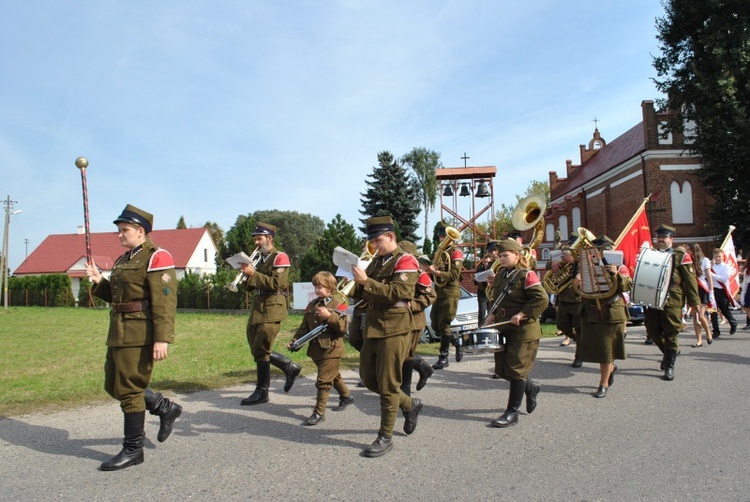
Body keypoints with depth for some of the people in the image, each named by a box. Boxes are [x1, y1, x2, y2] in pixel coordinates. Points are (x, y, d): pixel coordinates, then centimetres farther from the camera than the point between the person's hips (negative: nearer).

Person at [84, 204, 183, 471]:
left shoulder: (157, 258, -13)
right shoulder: (123, 260, 17)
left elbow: (165, 301, -20)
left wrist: (162, 339, -26)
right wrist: (99, 282, 5)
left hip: (140, 334, -10)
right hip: (119, 334, 10)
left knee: (129, 389, -2)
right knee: (113, 386, 16)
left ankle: (133, 449, 13)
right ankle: (166, 408, 29)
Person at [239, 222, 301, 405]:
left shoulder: (280, 257, -7)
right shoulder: (260, 259, 17)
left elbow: (276, 284, -18)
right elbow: (254, 285, 18)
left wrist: (253, 274, -21)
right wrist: (248, 274, -1)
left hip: (272, 309, -9)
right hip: (257, 308, 9)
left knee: (260, 351, -7)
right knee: (257, 350, 10)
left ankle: (261, 392, 5)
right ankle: (290, 367, 24)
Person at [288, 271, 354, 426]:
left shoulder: (339, 304, -10)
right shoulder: (312, 305, 9)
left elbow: (343, 327, -17)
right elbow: (305, 326, 12)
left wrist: (329, 316, -29)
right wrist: (295, 341, 0)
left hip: (331, 349, -7)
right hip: (316, 348, 7)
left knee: (323, 381, -6)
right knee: (333, 375, 22)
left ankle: (319, 412, 2)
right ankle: (346, 396, 43)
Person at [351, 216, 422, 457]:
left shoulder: (405, 261, -9)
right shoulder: (376, 262, 16)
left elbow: (399, 292, -22)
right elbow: (365, 295, 18)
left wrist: (366, 281, -24)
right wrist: (354, 285, -3)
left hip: (394, 330, -9)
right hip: (373, 328, 9)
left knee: (387, 384, -2)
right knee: (369, 378, 15)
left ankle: (385, 437, 12)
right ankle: (410, 405, 33)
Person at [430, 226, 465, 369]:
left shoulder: (456, 252, -4)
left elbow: (455, 274, -15)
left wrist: (437, 272, -26)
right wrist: (432, 269, -2)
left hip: (450, 293, -7)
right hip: (438, 292, 7)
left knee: (443, 325, -8)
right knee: (435, 326, 7)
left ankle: (443, 358, 0)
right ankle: (457, 341, 28)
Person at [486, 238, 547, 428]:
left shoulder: (526, 275, -12)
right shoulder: (500, 275, 11)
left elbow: (541, 299, -20)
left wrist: (522, 314, -23)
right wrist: (494, 317, 8)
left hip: (523, 330, -8)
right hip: (503, 329, 8)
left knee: (515, 369, -4)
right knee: (501, 369, 11)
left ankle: (512, 412, 7)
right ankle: (530, 387, 37)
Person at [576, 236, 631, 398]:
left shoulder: (619, 268, 0)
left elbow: (626, 286, -14)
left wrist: (617, 274, -32)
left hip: (611, 316, -3)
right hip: (590, 315, 4)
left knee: (605, 350, 2)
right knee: (593, 348, 11)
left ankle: (604, 384, 16)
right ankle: (611, 367, 40)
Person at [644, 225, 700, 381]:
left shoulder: (681, 257, 2)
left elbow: (690, 280, -1)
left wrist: (694, 301, -6)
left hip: (672, 301, -4)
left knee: (670, 334, -1)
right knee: (653, 332, 8)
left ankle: (669, 366, 8)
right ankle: (670, 353, 34)